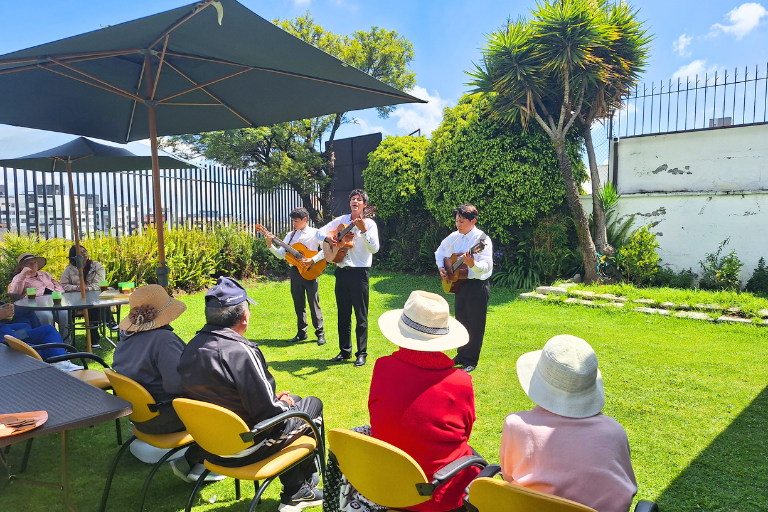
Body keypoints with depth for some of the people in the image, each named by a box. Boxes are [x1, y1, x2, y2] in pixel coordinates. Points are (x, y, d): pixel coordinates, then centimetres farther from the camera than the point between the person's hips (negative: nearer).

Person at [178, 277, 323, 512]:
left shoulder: (192, 347, -3)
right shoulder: (240, 352, -29)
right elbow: (268, 412, -25)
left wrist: (275, 399, 8)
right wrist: (282, 404, -2)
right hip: (245, 449, -8)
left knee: (293, 400, 25)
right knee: (313, 405, 12)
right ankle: (299, 488, 32)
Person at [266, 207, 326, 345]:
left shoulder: (315, 233, -2)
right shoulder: (290, 235, 12)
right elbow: (281, 255, 9)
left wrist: (313, 260, -18)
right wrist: (270, 245, -4)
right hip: (295, 271, 5)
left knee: (313, 303, -4)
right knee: (299, 304, 10)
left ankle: (320, 334, 4)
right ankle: (301, 333, 20)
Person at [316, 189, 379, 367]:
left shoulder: (369, 223, -3)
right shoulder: (341, 220, 10)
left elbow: (374, 248, -14)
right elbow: (319, 232, 14)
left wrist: (363, 231, -24)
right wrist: (328, 238, -6)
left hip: (359, 272, -5)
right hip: (342, 271, 5)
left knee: (360, 316, 0)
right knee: (343, 314, 12)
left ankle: (361, 354, 9)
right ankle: (345, 351, 24)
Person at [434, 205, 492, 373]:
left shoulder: (482, 239, -15)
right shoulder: (455, 236, 4)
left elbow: (487, 266, -24)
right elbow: (440, 251, 22)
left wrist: (473, 264, -43)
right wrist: (441, 267, 8)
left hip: (478, 285, -7)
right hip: (460, 283, 7)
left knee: (475, 325, 3)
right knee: (461, 321, 17)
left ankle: (471, 361, 15)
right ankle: (462, 356, 32)